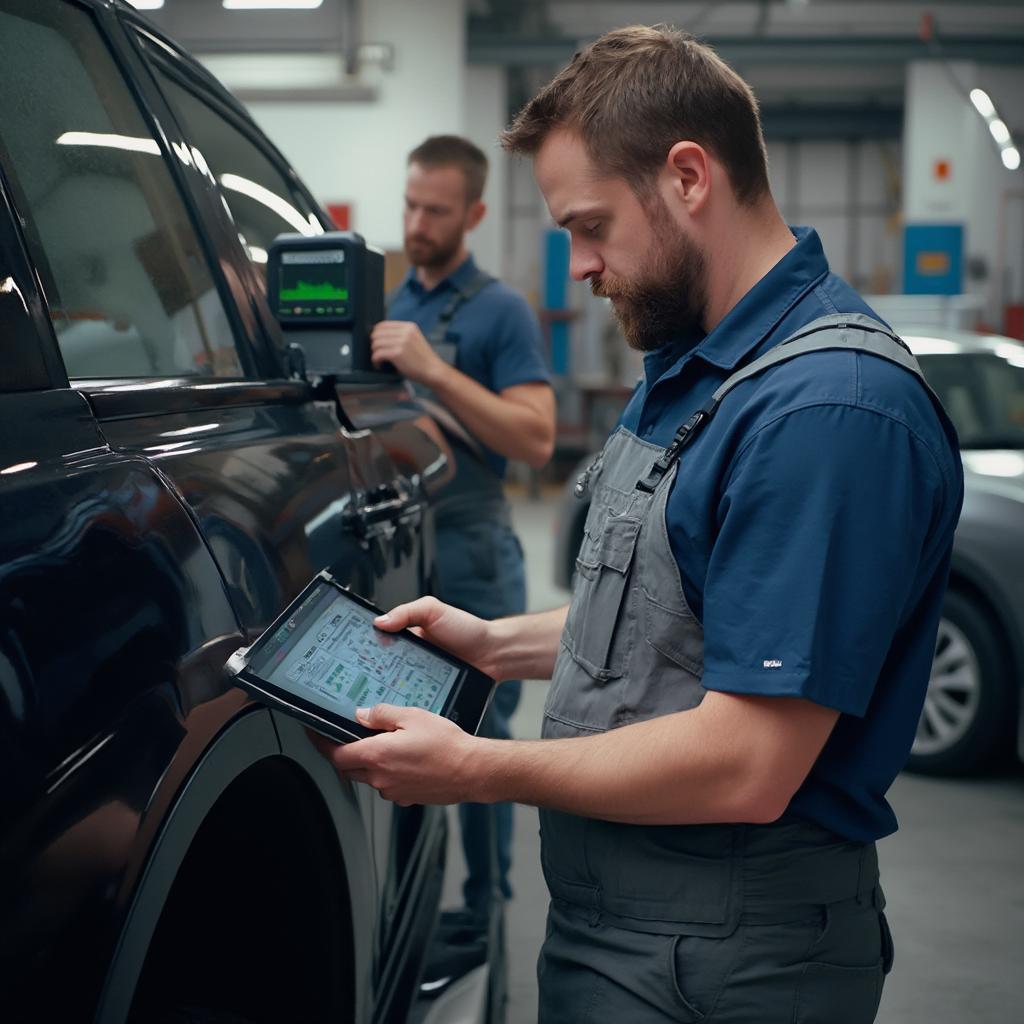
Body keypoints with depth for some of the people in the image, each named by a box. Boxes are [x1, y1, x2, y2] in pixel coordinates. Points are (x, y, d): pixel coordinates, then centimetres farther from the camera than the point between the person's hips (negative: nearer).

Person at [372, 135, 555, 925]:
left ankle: (484, 910, 14)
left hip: (468, 550, -6)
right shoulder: (383, 305, 13)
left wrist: (433, 370, -24)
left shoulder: (502, 312, -6)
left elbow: (536, 439, -17)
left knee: (478, 737, 2)